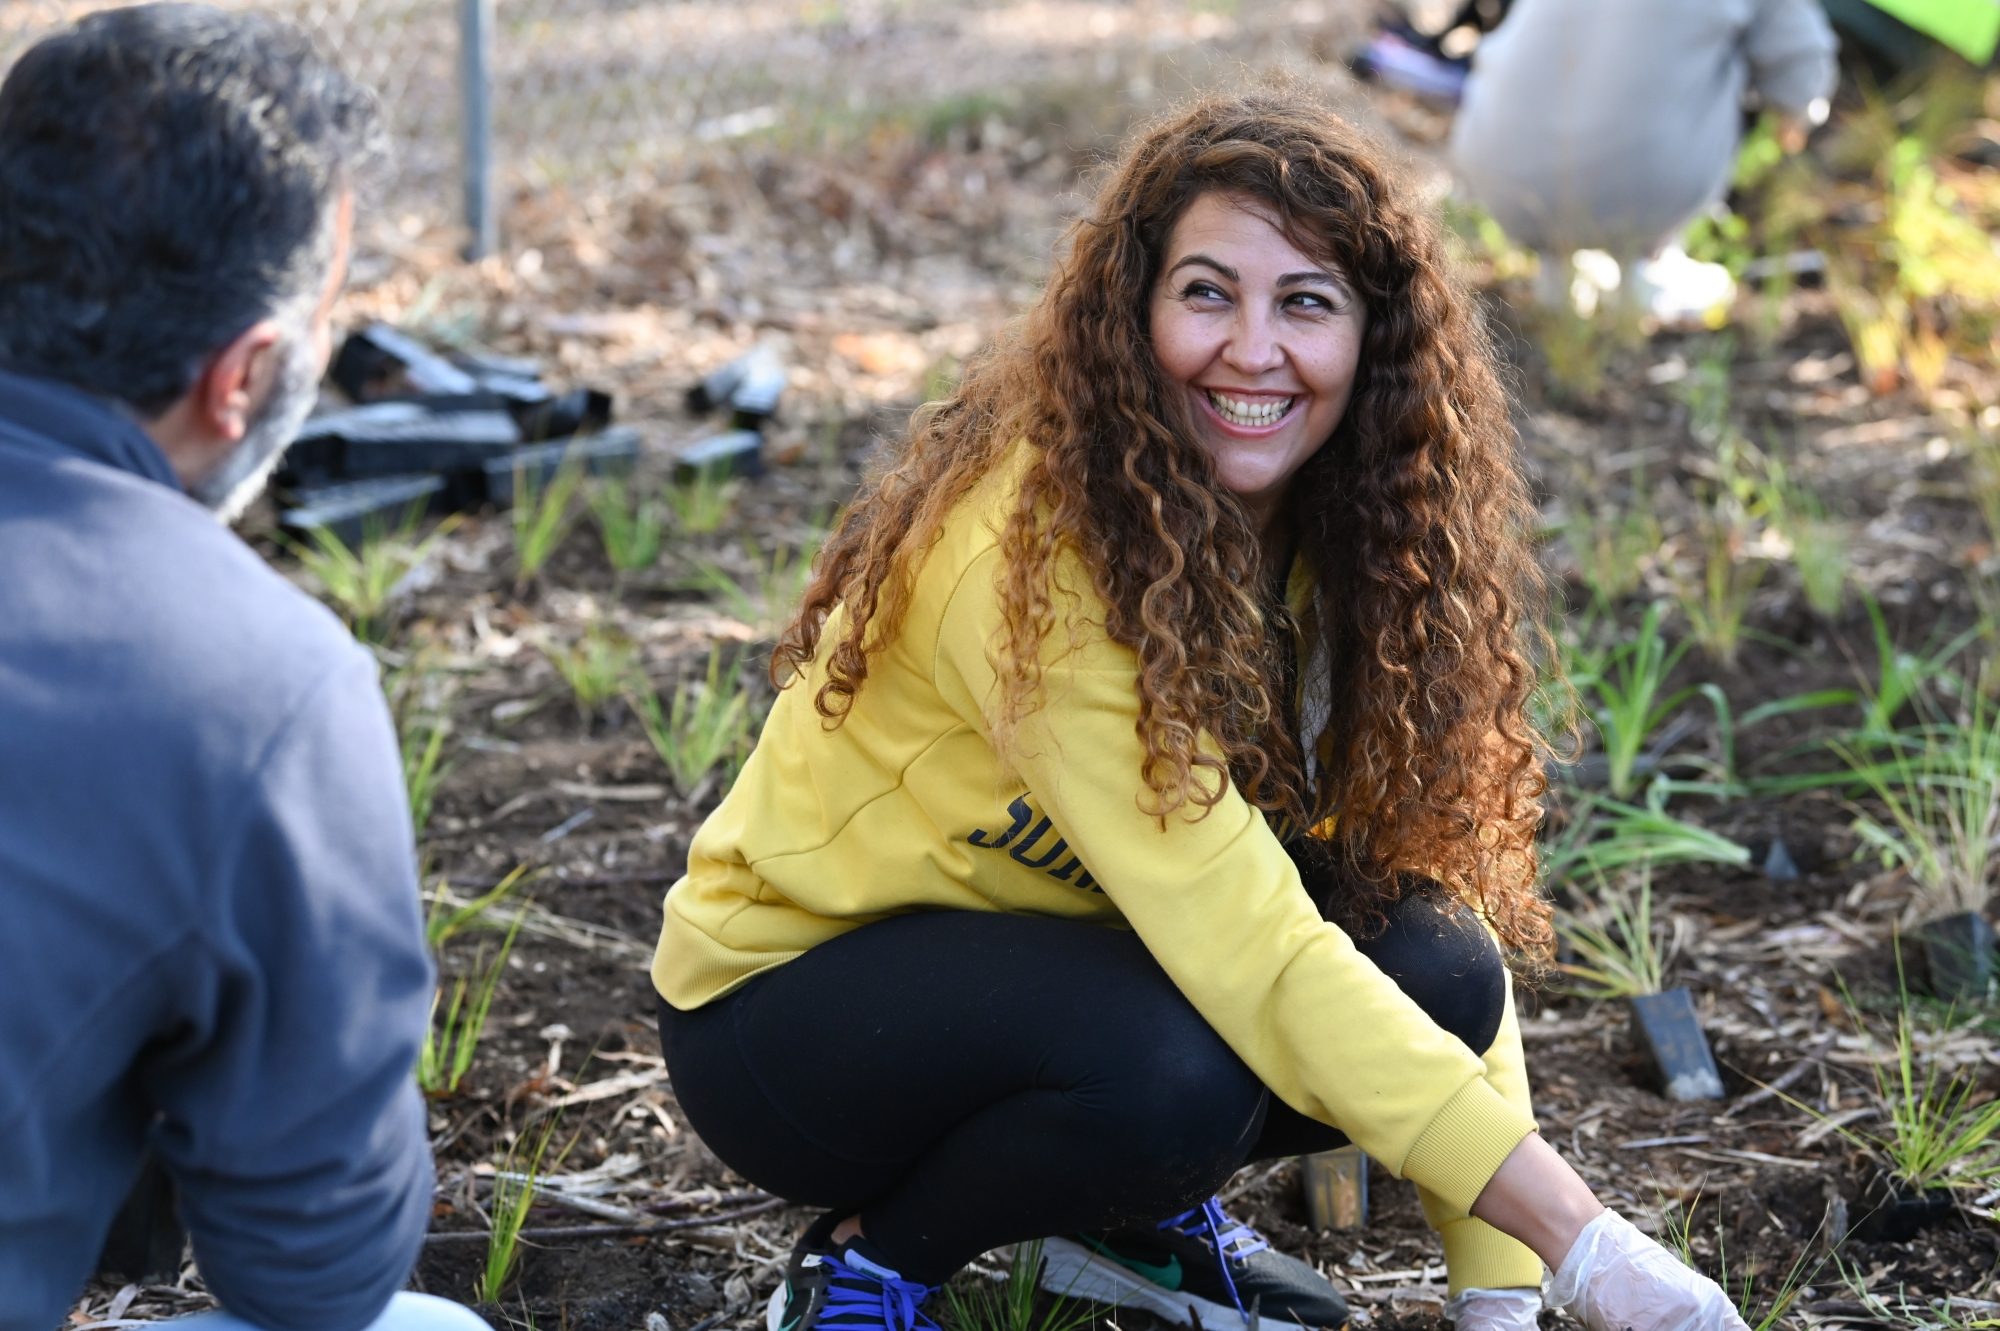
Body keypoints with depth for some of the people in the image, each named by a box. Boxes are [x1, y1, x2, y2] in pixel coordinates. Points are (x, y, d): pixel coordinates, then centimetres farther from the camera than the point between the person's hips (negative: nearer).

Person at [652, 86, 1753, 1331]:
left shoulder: (1346, 530, -9)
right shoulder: (1034, 547, -31)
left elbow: (1442, 873, -11)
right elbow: (1253, 954, -36)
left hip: (1050, 943, 7)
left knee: (1434, 966, -18)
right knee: (1174, 1067, -35)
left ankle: (1140, 1217, 8)